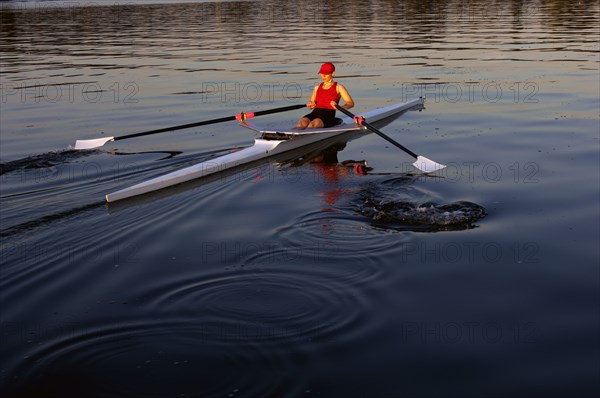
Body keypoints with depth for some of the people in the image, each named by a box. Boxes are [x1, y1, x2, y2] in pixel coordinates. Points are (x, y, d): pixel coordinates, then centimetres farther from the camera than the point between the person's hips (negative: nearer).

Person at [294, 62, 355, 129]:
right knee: (303, 121, -31)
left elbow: (351, 103, 1)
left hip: (329, 115, -4)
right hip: (315, 113, 4)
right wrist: (310, 105, 4)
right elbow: (311, 101, 30)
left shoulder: (338, 87, 8)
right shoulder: (317, 87, 23)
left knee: (314, 123, -37)